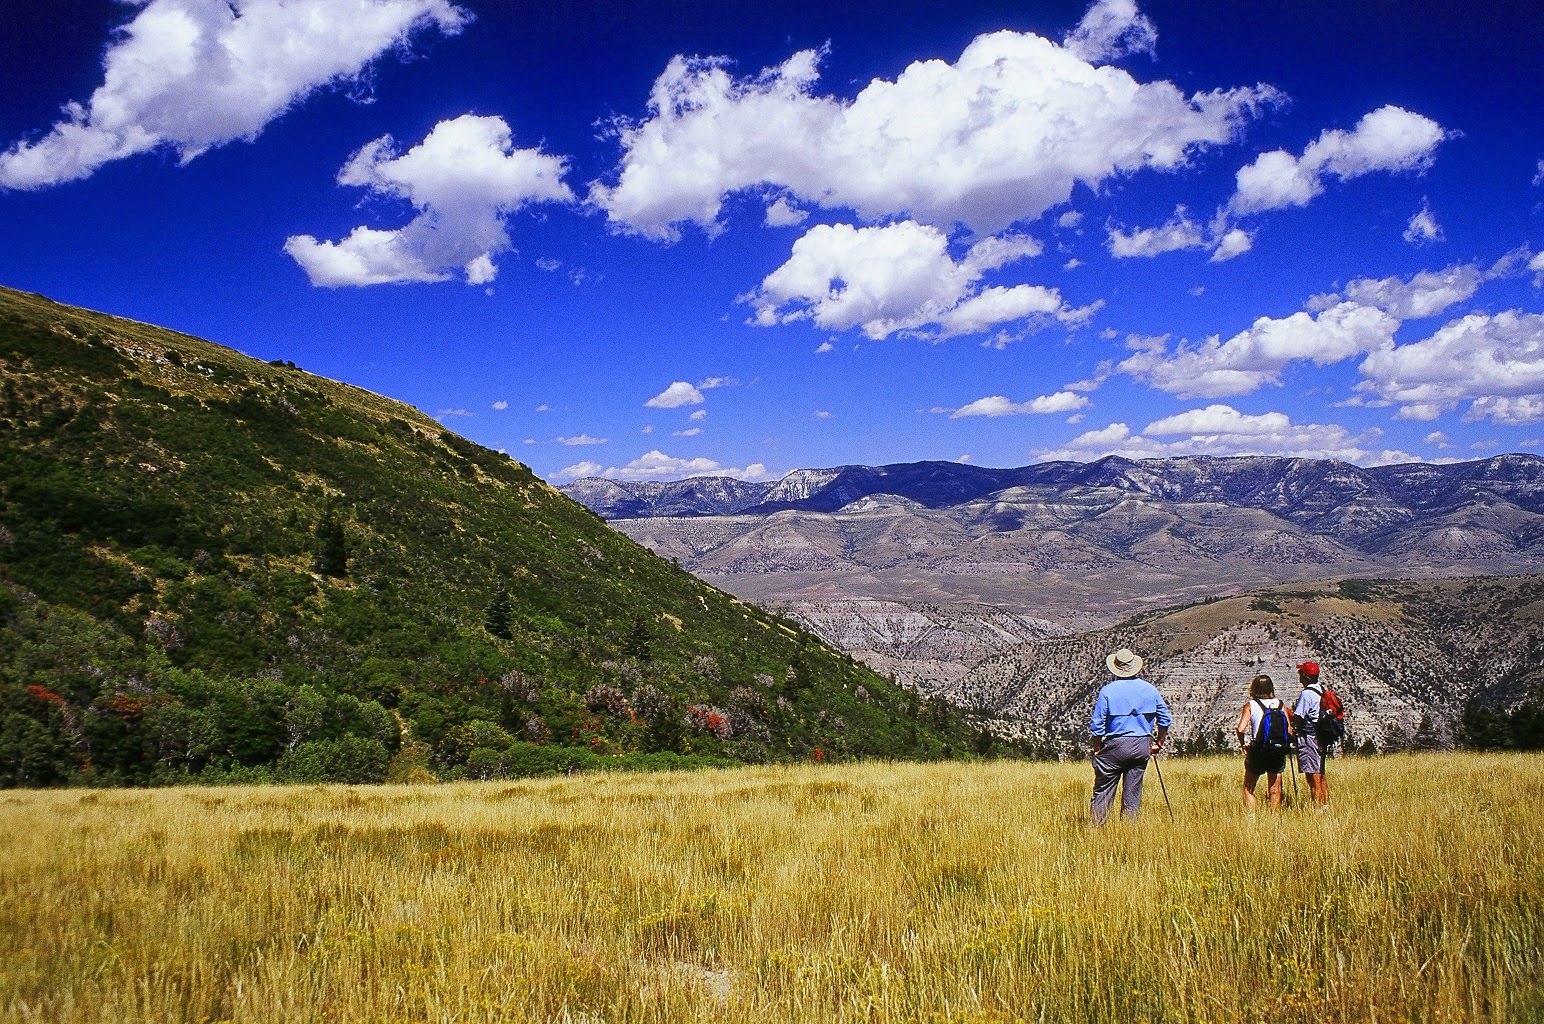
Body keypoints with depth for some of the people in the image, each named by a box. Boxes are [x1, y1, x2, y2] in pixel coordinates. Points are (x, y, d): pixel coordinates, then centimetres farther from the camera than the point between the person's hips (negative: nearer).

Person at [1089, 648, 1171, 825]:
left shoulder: (1107, 690, -6)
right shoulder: (1149, 689, 4)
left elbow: (1097, 724, -6)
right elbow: (1165, 719, 8)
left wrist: (1097, 749, 4)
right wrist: (1158, 743, 17)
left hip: (1115, 745, -3)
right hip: (1141, 747, 3)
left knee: (1103, 789, 3)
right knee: (1132, 791, 9)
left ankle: (1096, 827, 0)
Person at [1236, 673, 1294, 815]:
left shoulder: (1250, 705, -4)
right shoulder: (1279, 704, 4)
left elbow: (1241, 728, -15)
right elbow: (1289, 730, -1)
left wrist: (1243, 745, 1)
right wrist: (1285, 745, 15)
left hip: (1258, 752, -3)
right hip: (1279, 752, 3)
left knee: (1248, 788, 9)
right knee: (1275, 790, 13)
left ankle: (1250, 817, 0)